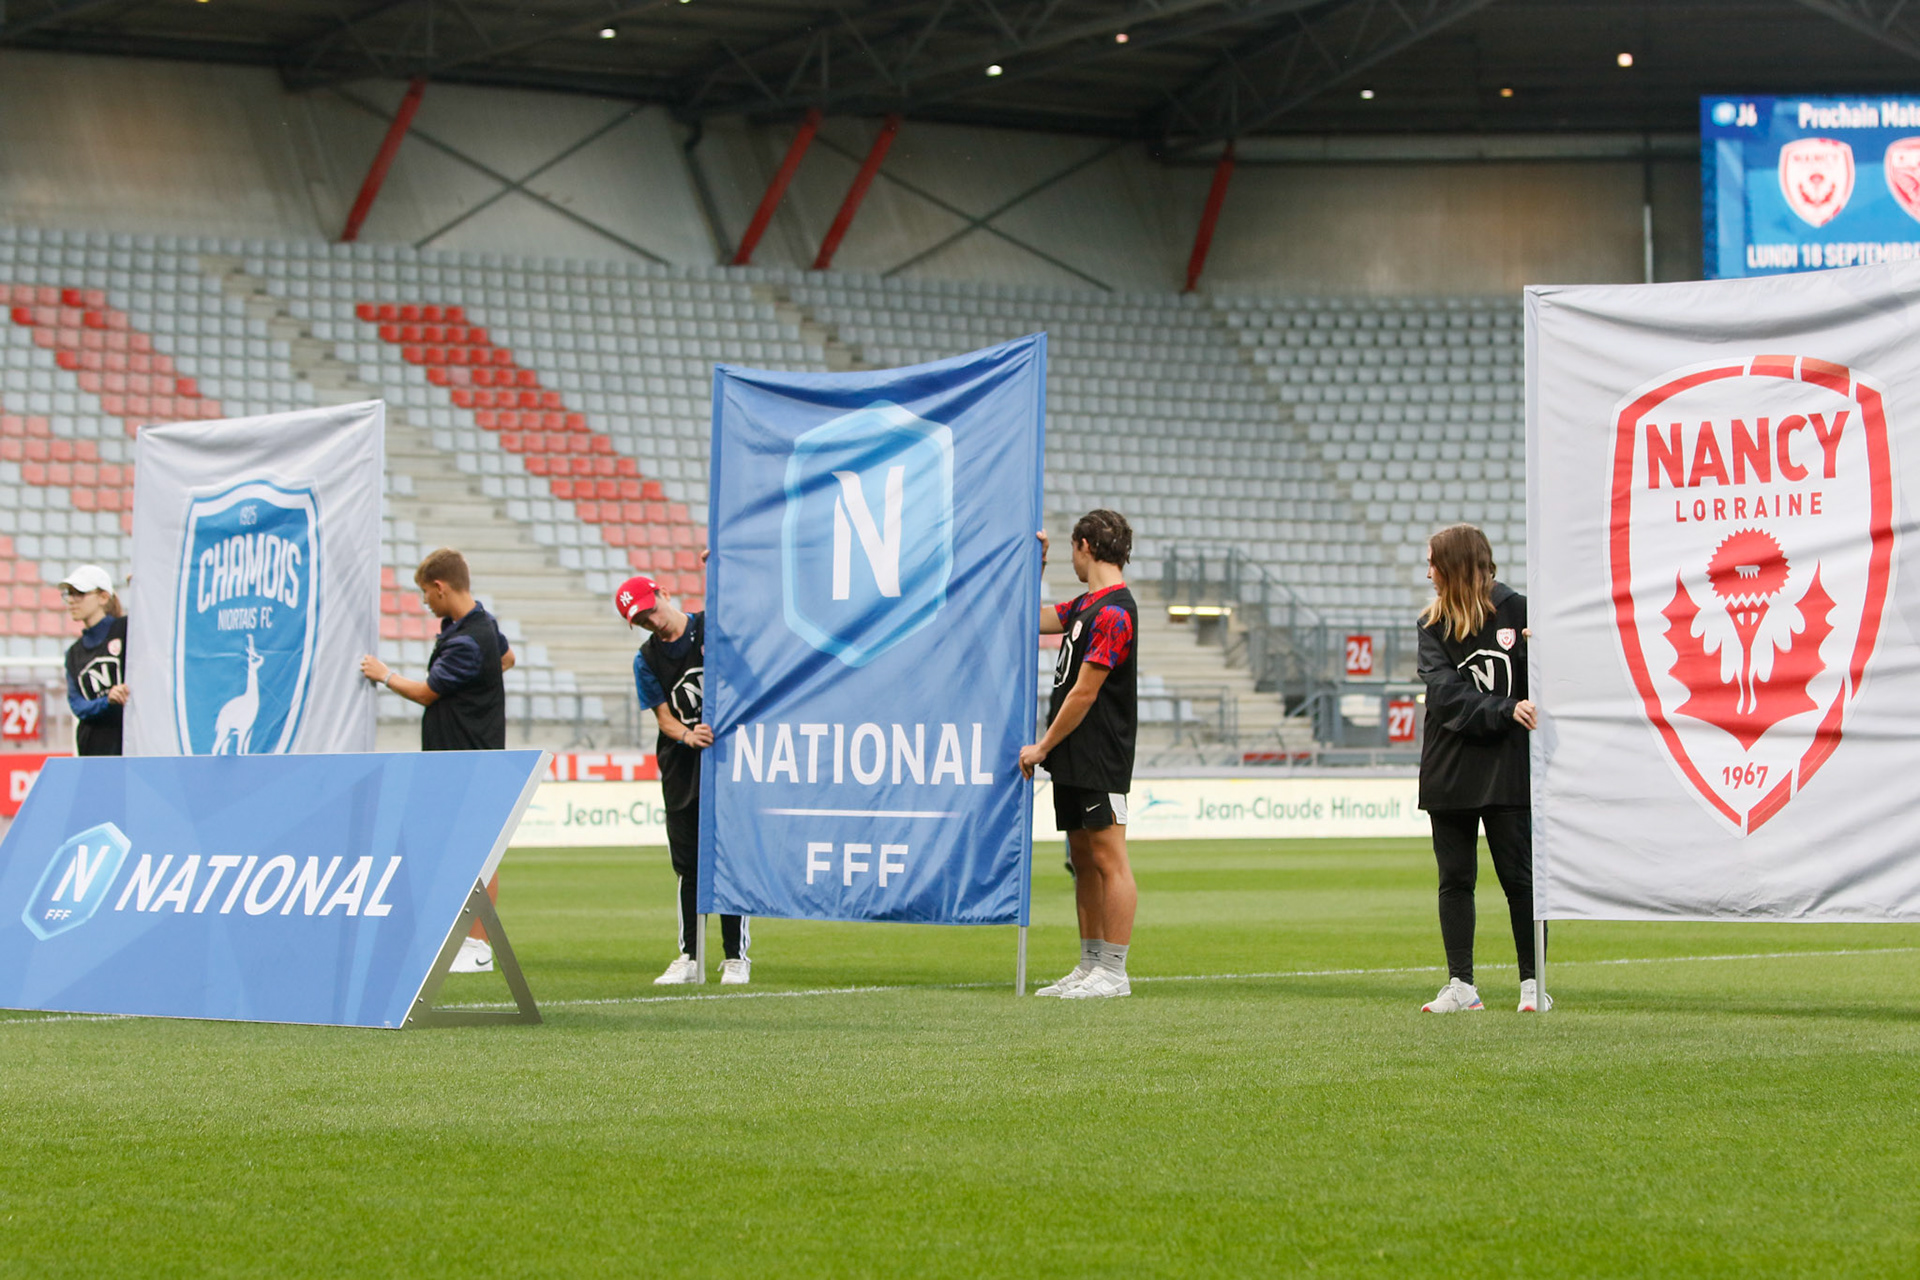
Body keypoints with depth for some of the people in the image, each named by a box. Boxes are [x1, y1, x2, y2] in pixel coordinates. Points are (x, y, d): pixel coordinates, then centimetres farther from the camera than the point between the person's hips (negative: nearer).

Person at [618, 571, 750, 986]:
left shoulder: (714, 627, 1)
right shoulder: (646, 660, 6)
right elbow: (663, 717, 2)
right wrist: (688, 736, -19)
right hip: (681, 765, 3)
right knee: (688, 865, 6)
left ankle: (736, 958, 3)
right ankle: (690, 959, 13)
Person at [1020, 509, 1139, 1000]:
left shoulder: (1114, 612, -15)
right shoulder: (1086, 604, 14)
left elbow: (1085, 692, -17)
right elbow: (1034, 620, 31)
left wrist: (1043, 747, -11)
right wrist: (1034, 566, 19)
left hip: (1100, 759, -10)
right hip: (1073, 759, 10)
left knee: (1109, 860, -7)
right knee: (1083, 861, 11)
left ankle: (1113, 973, -7)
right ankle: (1089, 966, 16)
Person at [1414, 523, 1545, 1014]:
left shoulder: (1516, 609, -1)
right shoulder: (1433, 623, 7)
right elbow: (1444, 691, -7)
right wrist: (1504, 711, -20)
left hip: (1506, 767, -3)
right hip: (1449, 769, 3)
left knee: (1519, 877, 0)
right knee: (1455, 879, 5)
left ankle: (1533, 982, 8)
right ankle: (1460, 985, 10)